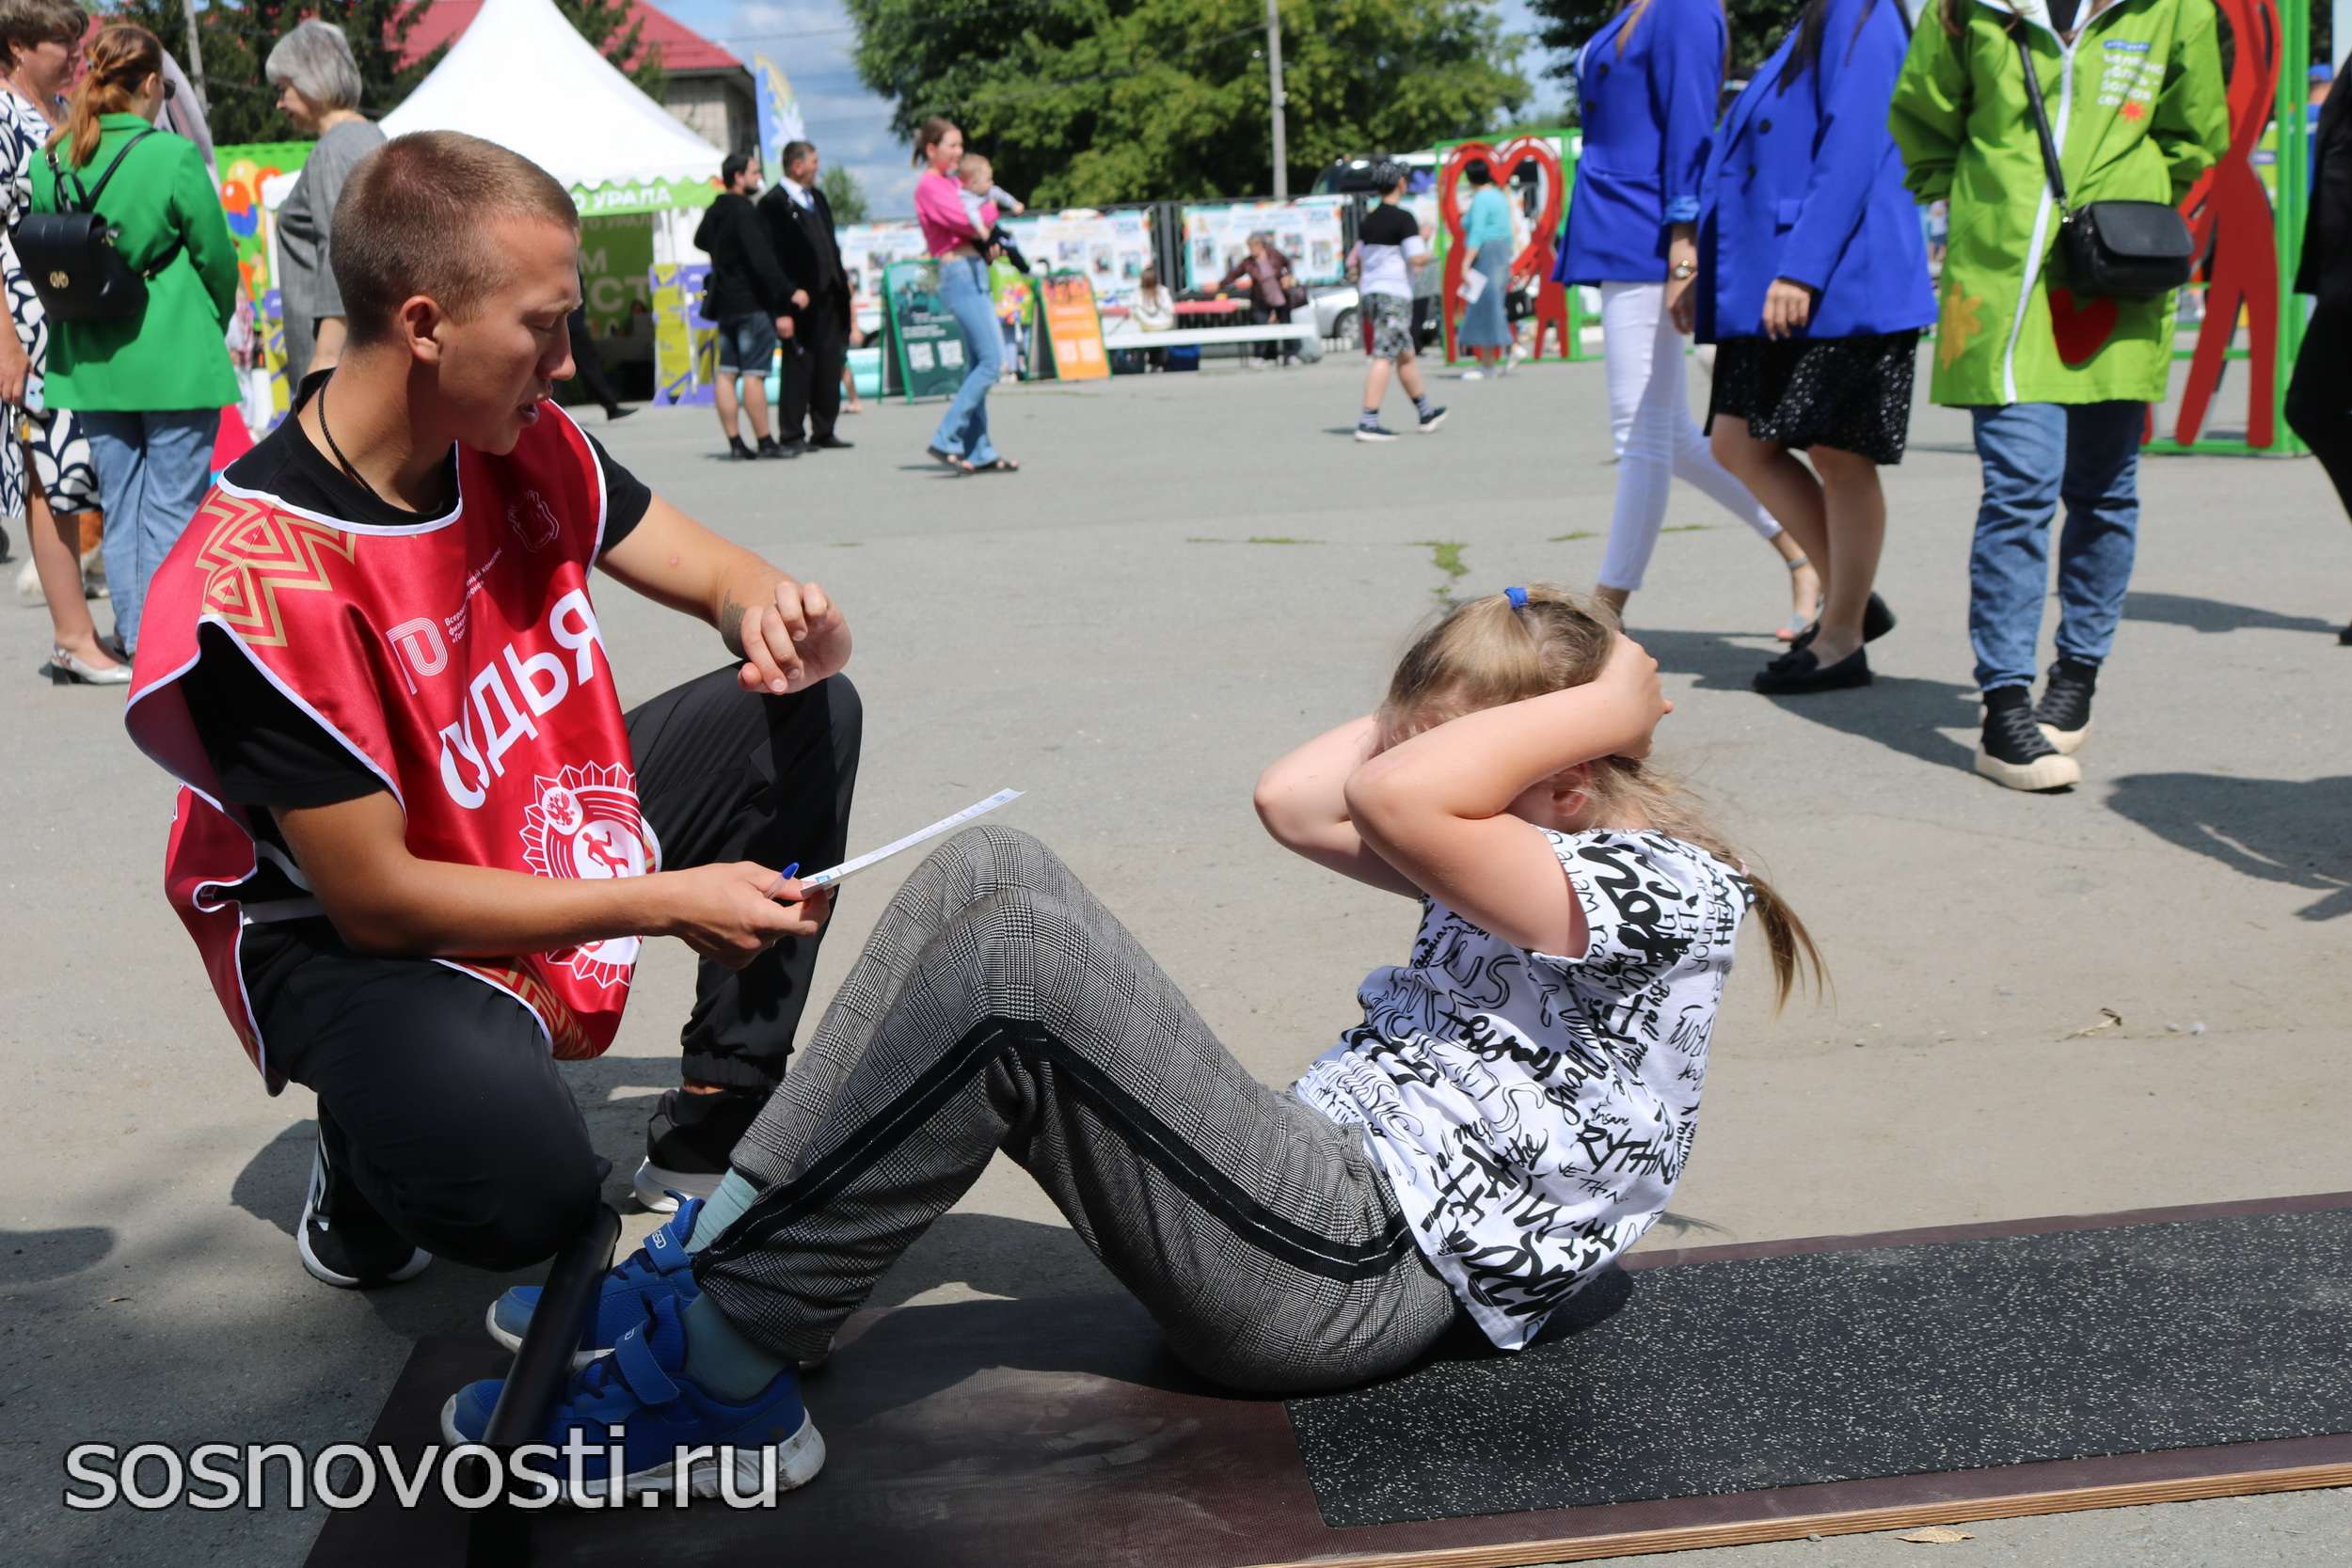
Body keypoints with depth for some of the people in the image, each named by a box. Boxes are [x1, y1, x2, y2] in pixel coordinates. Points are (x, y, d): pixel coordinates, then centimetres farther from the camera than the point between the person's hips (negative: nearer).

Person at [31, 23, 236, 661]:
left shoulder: (51, 161, 2)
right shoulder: (173, 156, -12)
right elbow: (217, 257, -5)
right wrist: (215, 324, 12)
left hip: (91, 362, 5)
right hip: (175, 358, -5)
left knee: (119, 502, 15)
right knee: (173, 504, 1)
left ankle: (132, 631, 20)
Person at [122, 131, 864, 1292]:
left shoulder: (525, 445, -8)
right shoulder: (257, 583, -29)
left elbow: (722, 575, 2)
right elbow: (373, 895, -26)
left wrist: (779, 622, -24)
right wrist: (663, 901, -24)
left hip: (550, 833, 8)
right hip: (354, 934, -7)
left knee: (806, 712, -6)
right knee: (525, 1194, -34)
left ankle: (712, 1131, 3)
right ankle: (377, 1156, 6)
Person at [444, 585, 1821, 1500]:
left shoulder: (1665, 892, -10)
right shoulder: (1534, 853, 18)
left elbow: (1395, 800, -26)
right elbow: (1296, 801, 14)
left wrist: (1605, 700, -12)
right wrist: (1498, 669, 14)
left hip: (1365, 1279, -9)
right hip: (1318, 1203, 10)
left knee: (1013, 958, -27)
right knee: (988, 871, -4)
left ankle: (722, 1377, -17)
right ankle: (726, 1260, -5)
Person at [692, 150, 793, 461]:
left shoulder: (714, 212, 11)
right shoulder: (744, 212, -15)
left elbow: (701, 240, 33)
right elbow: (762, 261, -21)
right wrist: (782, 306, -21)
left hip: (724, 303, 9)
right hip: (752, 302, -9)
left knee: (726, 373, 6)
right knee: (754, 374, -7)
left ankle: (735, 443, 8)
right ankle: (765, 442, -5)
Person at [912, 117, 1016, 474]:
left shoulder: (951, 183, 19)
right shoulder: (929, 186, -9)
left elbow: (979, 225, 21)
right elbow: (970, 222, -16)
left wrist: (989, 242, -2)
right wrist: (990, 208, 4)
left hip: (975, 273, 10)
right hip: (959, 274, -10)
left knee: (978, 364, 9)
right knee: (991, 361, -14)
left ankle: (979, 452, 11)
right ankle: (945, 440, -12)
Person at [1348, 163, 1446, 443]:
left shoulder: (1366, 221, 12)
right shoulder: (1403, 219, -10)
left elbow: (1358, 261, 16)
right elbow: (1417, 259, -15)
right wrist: (1427, 252, 4)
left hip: (1369, 294, 8)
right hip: (1394, 294, -8)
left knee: (1406, 355, 18)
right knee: (1383, 357, -11)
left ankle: (1425, 412, 28)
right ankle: (1368, 422, -18)